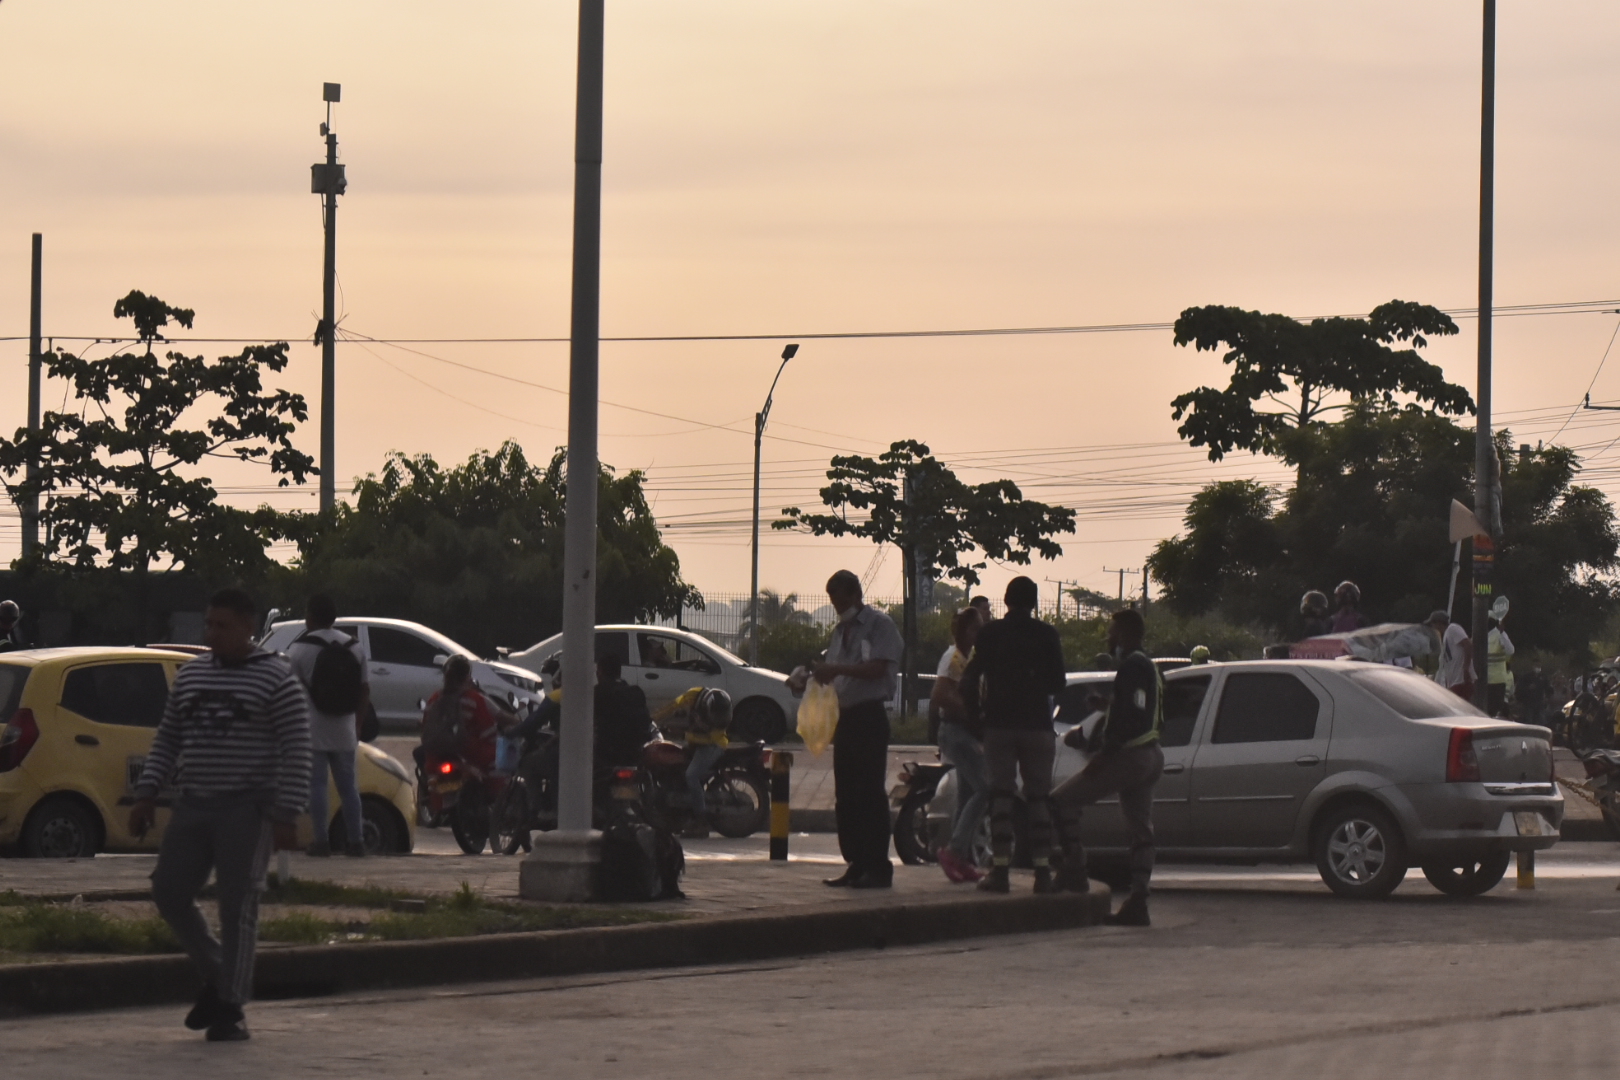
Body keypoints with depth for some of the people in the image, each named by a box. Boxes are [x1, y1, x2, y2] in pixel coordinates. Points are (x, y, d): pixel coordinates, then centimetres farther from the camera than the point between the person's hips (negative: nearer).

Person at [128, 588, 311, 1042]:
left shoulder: (276, 678, -5)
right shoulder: (191, 674, 13)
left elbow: (296, 750, -9)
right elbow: (167, 738, 18)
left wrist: (286, 814, -16)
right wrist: (147, 794, 8)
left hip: (247, 809, -6)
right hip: (193, 807, 6)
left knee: (238, 907, -6)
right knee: (169, 894, 3)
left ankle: (231, 1009, 0)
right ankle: (216, 978, 22)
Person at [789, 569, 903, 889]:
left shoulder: (879, 624, -6)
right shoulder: (841, 631, 19)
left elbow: (878, 668, -18)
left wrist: (837, 669, -26)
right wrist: (807, 680, 4)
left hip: (869, 716, -8)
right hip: (844, 716, 9)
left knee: (870, 793, -10)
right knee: (845, 796, 8)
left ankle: (878, 867, -9)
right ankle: (856, 865, 13)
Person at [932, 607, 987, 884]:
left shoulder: (968, 657, 19)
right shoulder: (954, 657, -11)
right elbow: (942, 695, -22)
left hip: (970, 732, 10)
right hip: (956, 730, -10)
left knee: (968, 796, 9)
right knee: (984, 789, -19)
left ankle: (963, 861, 11)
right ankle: (955, 850, -18)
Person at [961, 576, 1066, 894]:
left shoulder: (990, 634, 2)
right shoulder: (1046, 635, 1)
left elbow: (970, 678, 1)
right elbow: (1057, 684, 4)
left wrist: (975, 712, 16)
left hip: (999, 725, 0)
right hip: (1037, 725, 0)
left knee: (1000, 795, 1)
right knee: (1038, 797, 3)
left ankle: (1000, 869, -7)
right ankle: (1042, 871, -3)